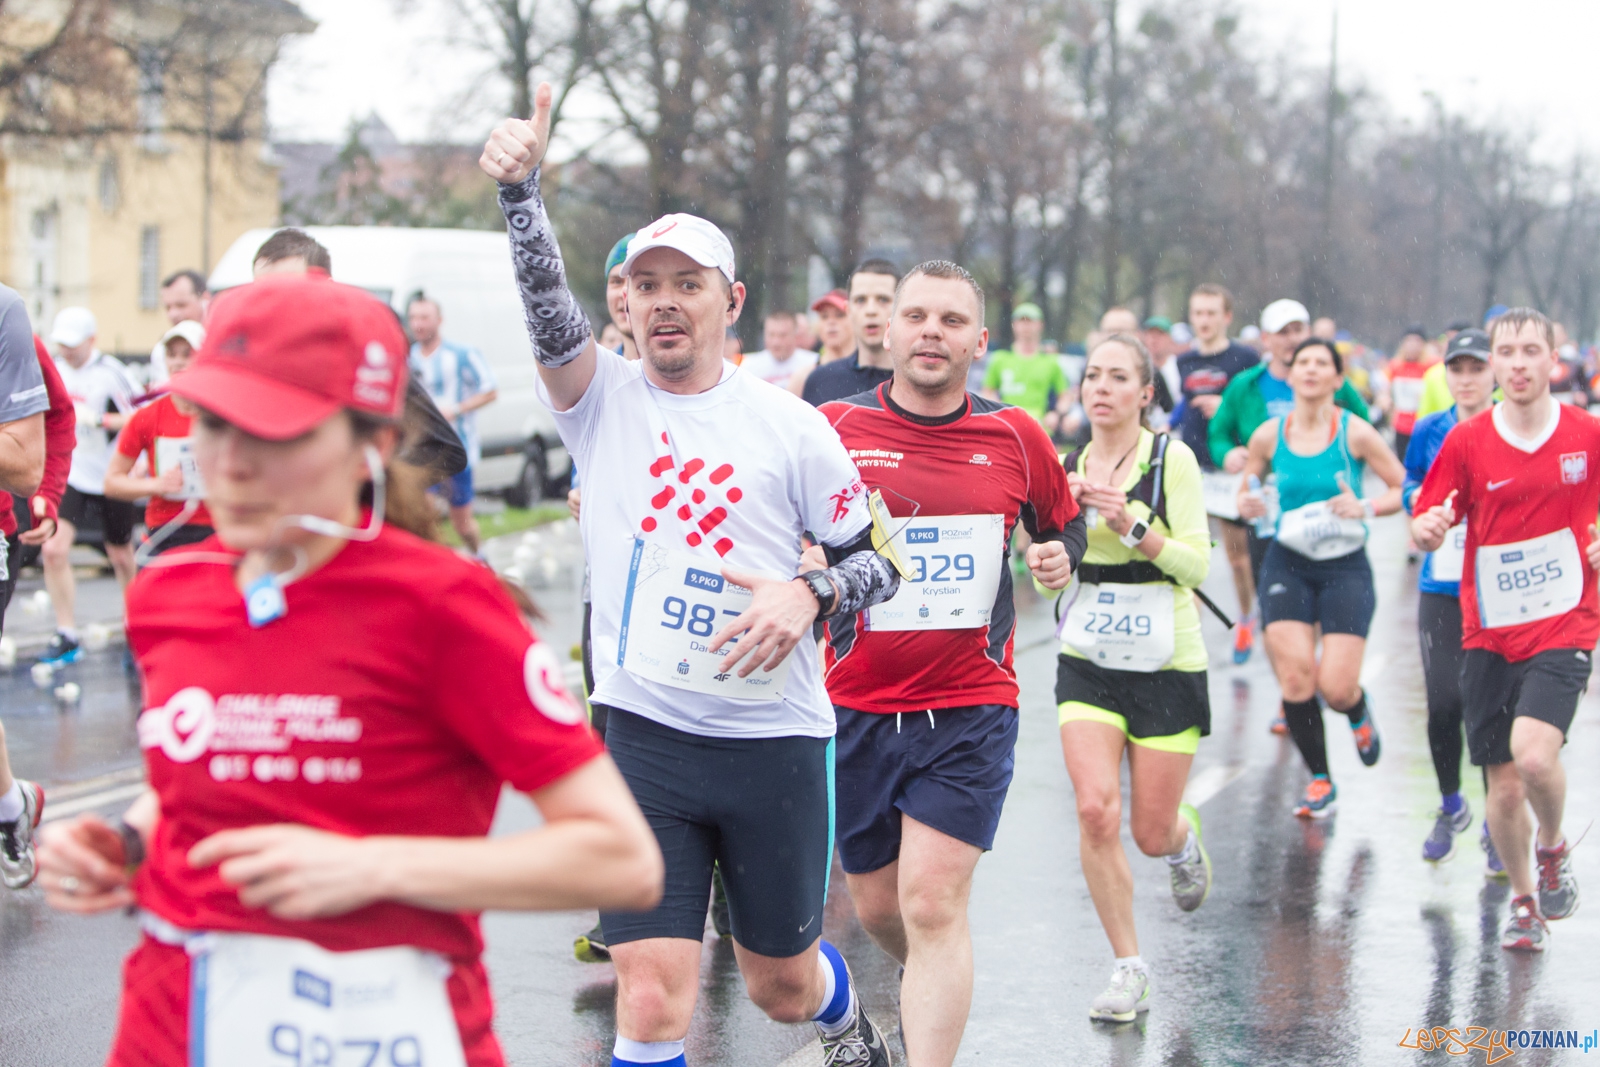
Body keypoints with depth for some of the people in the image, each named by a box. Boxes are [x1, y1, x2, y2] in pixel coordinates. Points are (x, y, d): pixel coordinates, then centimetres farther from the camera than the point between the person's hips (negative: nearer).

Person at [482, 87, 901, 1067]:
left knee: (782, 983, 17)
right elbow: (548, 308, -18)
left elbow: (878, 563, 4)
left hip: (775, 738, 0)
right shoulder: (604, 398, 1)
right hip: (644, 736, 0)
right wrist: (520, 188, -34)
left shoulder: (790, 425, -1)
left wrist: (809, 595, -16)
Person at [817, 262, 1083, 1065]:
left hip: (970, 708, -1)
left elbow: (1063, 523, 19)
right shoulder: (834, 428, -2)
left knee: (933, 905, -13)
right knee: (877, 908, 13)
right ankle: (935, 992, 46)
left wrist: (1061, 554, -3)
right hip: (856, 706, 2)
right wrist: (815, 571, -16)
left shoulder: (1015, 437, 1)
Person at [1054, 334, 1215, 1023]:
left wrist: (1131, 527, -26)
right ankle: (1127, 970, -1)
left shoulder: (1171, 459, -8)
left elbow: (1197, 563, -13)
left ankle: (1184, 837, 43)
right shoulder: (1068, 468, 3)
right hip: (1087, 661, 3)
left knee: (1152, 833, 4)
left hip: (1165, 663, -2)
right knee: (1096, 810, -15)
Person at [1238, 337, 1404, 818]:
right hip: (1286, 565, 2)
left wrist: (1365, 508, -18)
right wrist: (1249, 507, -9)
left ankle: (1360, 716, 29)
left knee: (1336, 688, -10)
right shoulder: (1268, 435, -1)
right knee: (1294, 677, -10)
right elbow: (1246, 491, 14)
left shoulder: (1355, 432, -7)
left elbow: (1406, 489, -1)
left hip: (1345, 566, -2)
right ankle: (1319, 781, 10)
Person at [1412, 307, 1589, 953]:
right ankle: (1523, 900, 29)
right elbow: (1425, 532, 3)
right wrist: (1428, 528, -21)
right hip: (1487, 630, 2)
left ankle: (1553, 851, 8)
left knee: (1534, 754, -23)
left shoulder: (1588, 436, -2)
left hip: (1564, 626, -2)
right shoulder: (1466, 442, -1)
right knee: (1503, 783, 5)